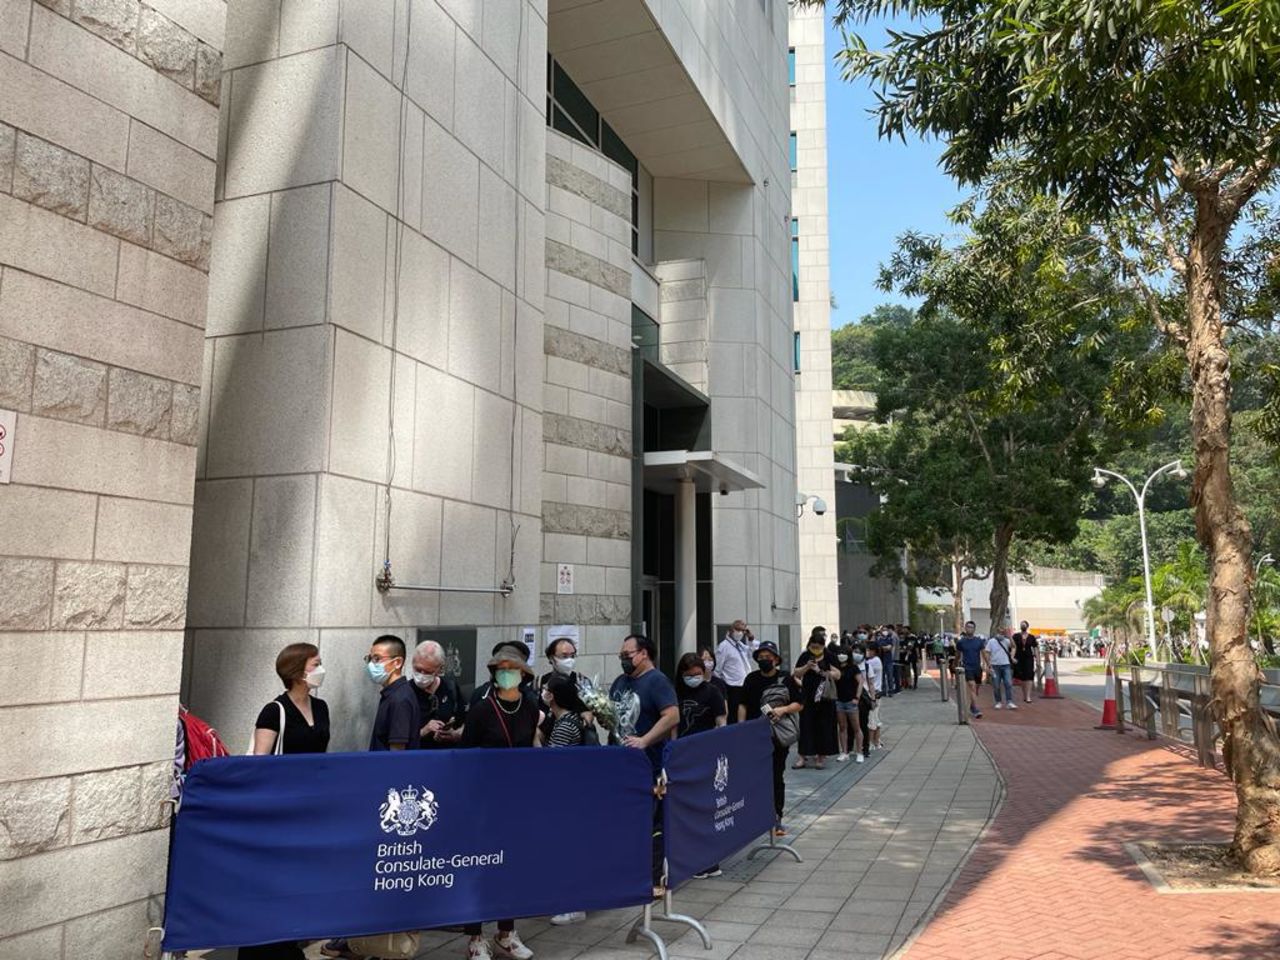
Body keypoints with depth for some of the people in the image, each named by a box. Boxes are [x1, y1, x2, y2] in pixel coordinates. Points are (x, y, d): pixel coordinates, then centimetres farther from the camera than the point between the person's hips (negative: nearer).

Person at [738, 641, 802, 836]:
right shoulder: (751, 679, 4)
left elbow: (799, 704, 2)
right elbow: (743, 705, 9)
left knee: (777, 777, 7)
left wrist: (784, 709, -16)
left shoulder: (786, 679, -1)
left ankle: (776, 819, 15)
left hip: (779, 737, -1)